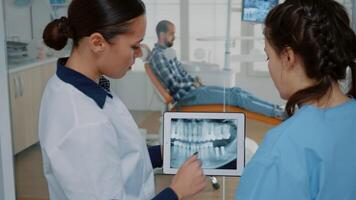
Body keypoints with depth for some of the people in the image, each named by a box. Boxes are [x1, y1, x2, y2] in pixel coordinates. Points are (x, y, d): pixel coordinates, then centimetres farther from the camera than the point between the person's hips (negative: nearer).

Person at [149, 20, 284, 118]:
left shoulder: (165, 53, 16)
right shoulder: (158, 56, -16)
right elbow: (173, 84, -20)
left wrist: (194, 80, 1)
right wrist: (194, 83, -4)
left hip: (190, 89, 10)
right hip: (186, 95, -10)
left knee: (236, 90, 0)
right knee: (235, 96, -16)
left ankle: (277, 111, -1)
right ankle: (277, 112, -13)